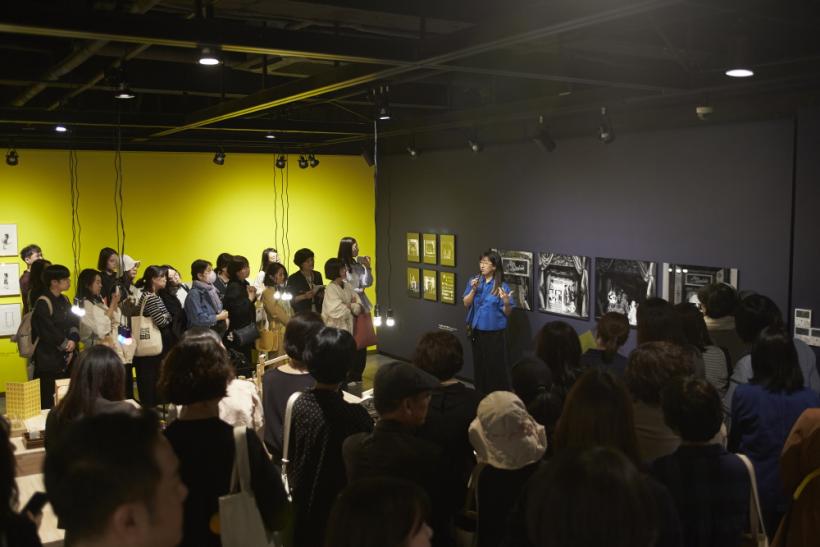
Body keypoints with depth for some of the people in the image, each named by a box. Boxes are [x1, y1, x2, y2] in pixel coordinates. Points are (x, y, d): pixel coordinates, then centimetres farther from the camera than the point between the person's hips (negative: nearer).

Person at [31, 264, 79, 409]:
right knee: (49, 401, -3)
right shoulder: (43, 303, -14)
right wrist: (67, 346, -5)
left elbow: (74, 323, 8)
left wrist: (73, 340, -10)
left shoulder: (64, 300, 11)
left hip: (66, 357, 7)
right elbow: (49, 332, -16)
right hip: (48, 359, -7)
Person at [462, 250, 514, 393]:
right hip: (477, 331, 4)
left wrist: (507, 302, -27)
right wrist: (473, 290, -16)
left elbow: (507, 313, -7)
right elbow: (466, 304, -1)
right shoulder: (474, 281, 2)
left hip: (495, 333, -4)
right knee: (479, 364, 13)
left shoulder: (502, 286, -10)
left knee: (496, 366, -2)